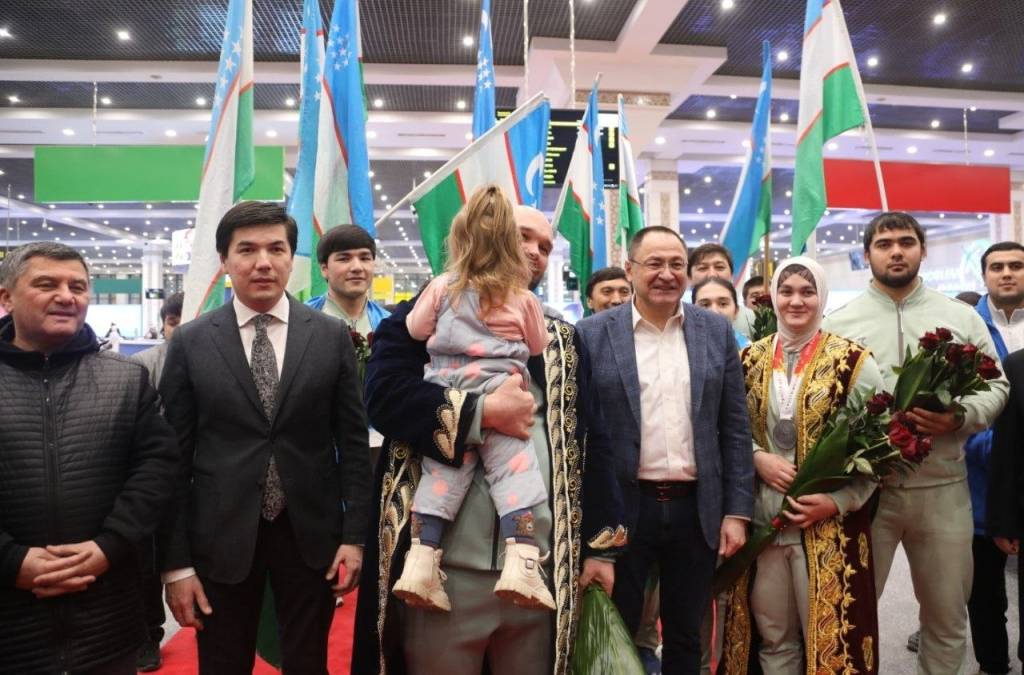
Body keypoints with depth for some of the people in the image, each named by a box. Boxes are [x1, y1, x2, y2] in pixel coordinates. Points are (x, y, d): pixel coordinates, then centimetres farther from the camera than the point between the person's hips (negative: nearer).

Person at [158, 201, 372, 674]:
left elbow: (353, 441, 1)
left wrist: (355, 534, -2)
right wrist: (176, 561, -3)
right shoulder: (190, 343, -2)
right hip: (221, 538, 0)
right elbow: (174, 455, -1)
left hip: (311, 533, 1)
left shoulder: (331, 336, -1)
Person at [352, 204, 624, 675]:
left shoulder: (561, 339, 13)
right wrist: (481, 413, -16)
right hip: (448, 567, -3)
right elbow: (383, 390, -12)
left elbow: (591, 441, 10)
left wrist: (601, 544, 4)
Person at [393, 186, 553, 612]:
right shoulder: (522, 298, 4)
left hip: (445, 395, 3)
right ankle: (521, 563, -15)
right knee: (514, 472, -2)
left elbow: (416, 329, 17)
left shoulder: (441, 289, 6)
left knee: (442, 472, 9)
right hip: (499, 398, -2)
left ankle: (421, 561, 3)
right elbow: (538, 346, 16)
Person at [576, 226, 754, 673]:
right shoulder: (593, 334, -4)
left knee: (686, 638, 18)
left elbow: (735, 429, 5)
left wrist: (737, 511, 1)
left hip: (697, 509, 3)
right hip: (622, 507, -2)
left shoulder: (716, 331, 4)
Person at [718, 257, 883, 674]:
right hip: (761, 520, 3)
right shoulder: (750, 359, 5)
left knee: (828, 636, 8)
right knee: (772, 637, 16)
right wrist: (757, 457, -10)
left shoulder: (854, 362, -5)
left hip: (830, 526, -3)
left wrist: (838, 501, -15)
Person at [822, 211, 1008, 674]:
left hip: (942, 486, 2)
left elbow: (995, 387, 6)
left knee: (948, 614, 15)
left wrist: (958, 418, -13)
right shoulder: (838, 323, 2)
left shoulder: (962, 318, 6)